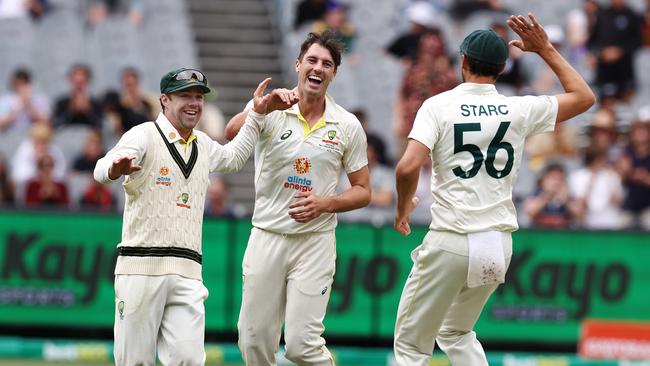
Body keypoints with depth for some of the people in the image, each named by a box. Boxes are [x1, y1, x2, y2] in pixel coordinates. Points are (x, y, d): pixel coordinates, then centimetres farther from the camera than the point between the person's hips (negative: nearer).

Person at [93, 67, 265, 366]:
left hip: (186, 273, 5)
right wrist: (116, 168, -45)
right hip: (141, 265, -5)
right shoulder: (144, 135, -2)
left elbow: (232, 158, 41)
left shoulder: (203, 145, 18)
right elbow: (102, 170, -20)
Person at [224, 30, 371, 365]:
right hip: (266, 237, 1)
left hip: (315, 241, -1)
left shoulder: (348, 126, 2)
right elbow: (232, 133, -23)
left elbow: (362, 191, 9)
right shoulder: (271, 110, -2)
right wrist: (263, 105, -41)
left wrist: (326, 203, -10)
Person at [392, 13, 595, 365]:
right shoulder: (520, 110, 1)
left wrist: (403, 207, 0)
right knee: (456, 333, 26)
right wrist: (546, 49, 18)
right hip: (499, 245, 4)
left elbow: (408, 167, -19)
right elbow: (584, 97, 16)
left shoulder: (439, 105, -7)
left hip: (450, 243, -4)